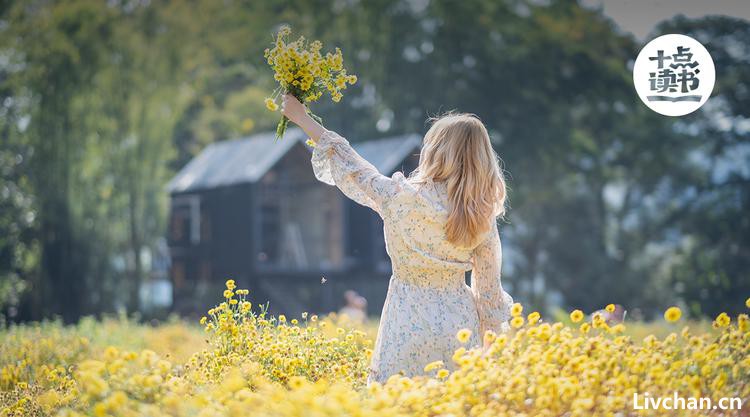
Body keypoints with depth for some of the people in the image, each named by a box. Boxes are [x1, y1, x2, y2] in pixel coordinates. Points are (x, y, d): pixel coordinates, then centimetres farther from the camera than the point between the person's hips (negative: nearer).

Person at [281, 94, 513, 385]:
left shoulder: (401, 198, -11)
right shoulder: (483, 217, -4)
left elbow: (352, 170, 2)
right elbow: (489, 289, 2)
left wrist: (301, 117, 14)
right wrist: (491, 342, 15)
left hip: (408, 326, -3)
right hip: (459, 324, 3)